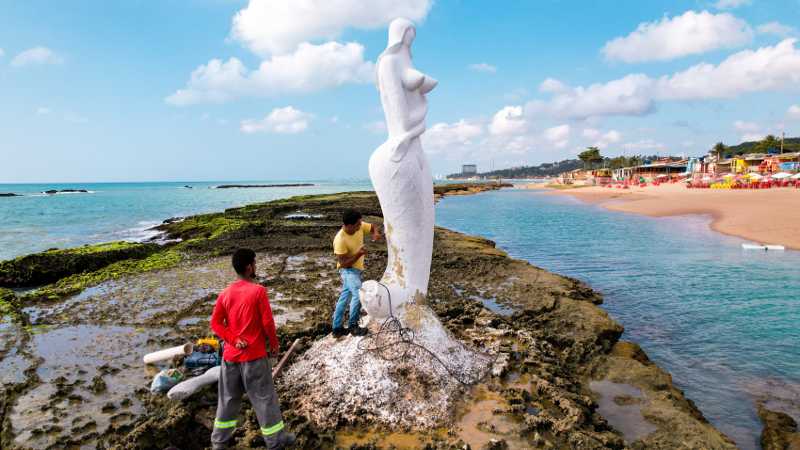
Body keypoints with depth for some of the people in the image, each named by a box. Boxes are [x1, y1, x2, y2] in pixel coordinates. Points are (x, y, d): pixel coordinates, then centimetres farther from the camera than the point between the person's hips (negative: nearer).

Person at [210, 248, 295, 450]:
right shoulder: (258, 291, -15)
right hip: (254, 354, -5)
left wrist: (234, 340, -5)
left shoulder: (226, 293, 1)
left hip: (230, 354, 5)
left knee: (228, 397, 19)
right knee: (264, 397, 7)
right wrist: (274, 343, 0)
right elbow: (267, 322, -14)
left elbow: (215, 323, 0)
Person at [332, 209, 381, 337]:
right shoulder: (340, 240, -29)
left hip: (357, 268, 8)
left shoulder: (360, 226, -11)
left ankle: (337, 328, 26)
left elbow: (373, 227, 7)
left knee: (344, 297, 15)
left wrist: (376, 234, -16)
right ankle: (353, 326, 0)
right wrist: (359, 254, -31)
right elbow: (343, 263, -24)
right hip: (348, 270, -7)